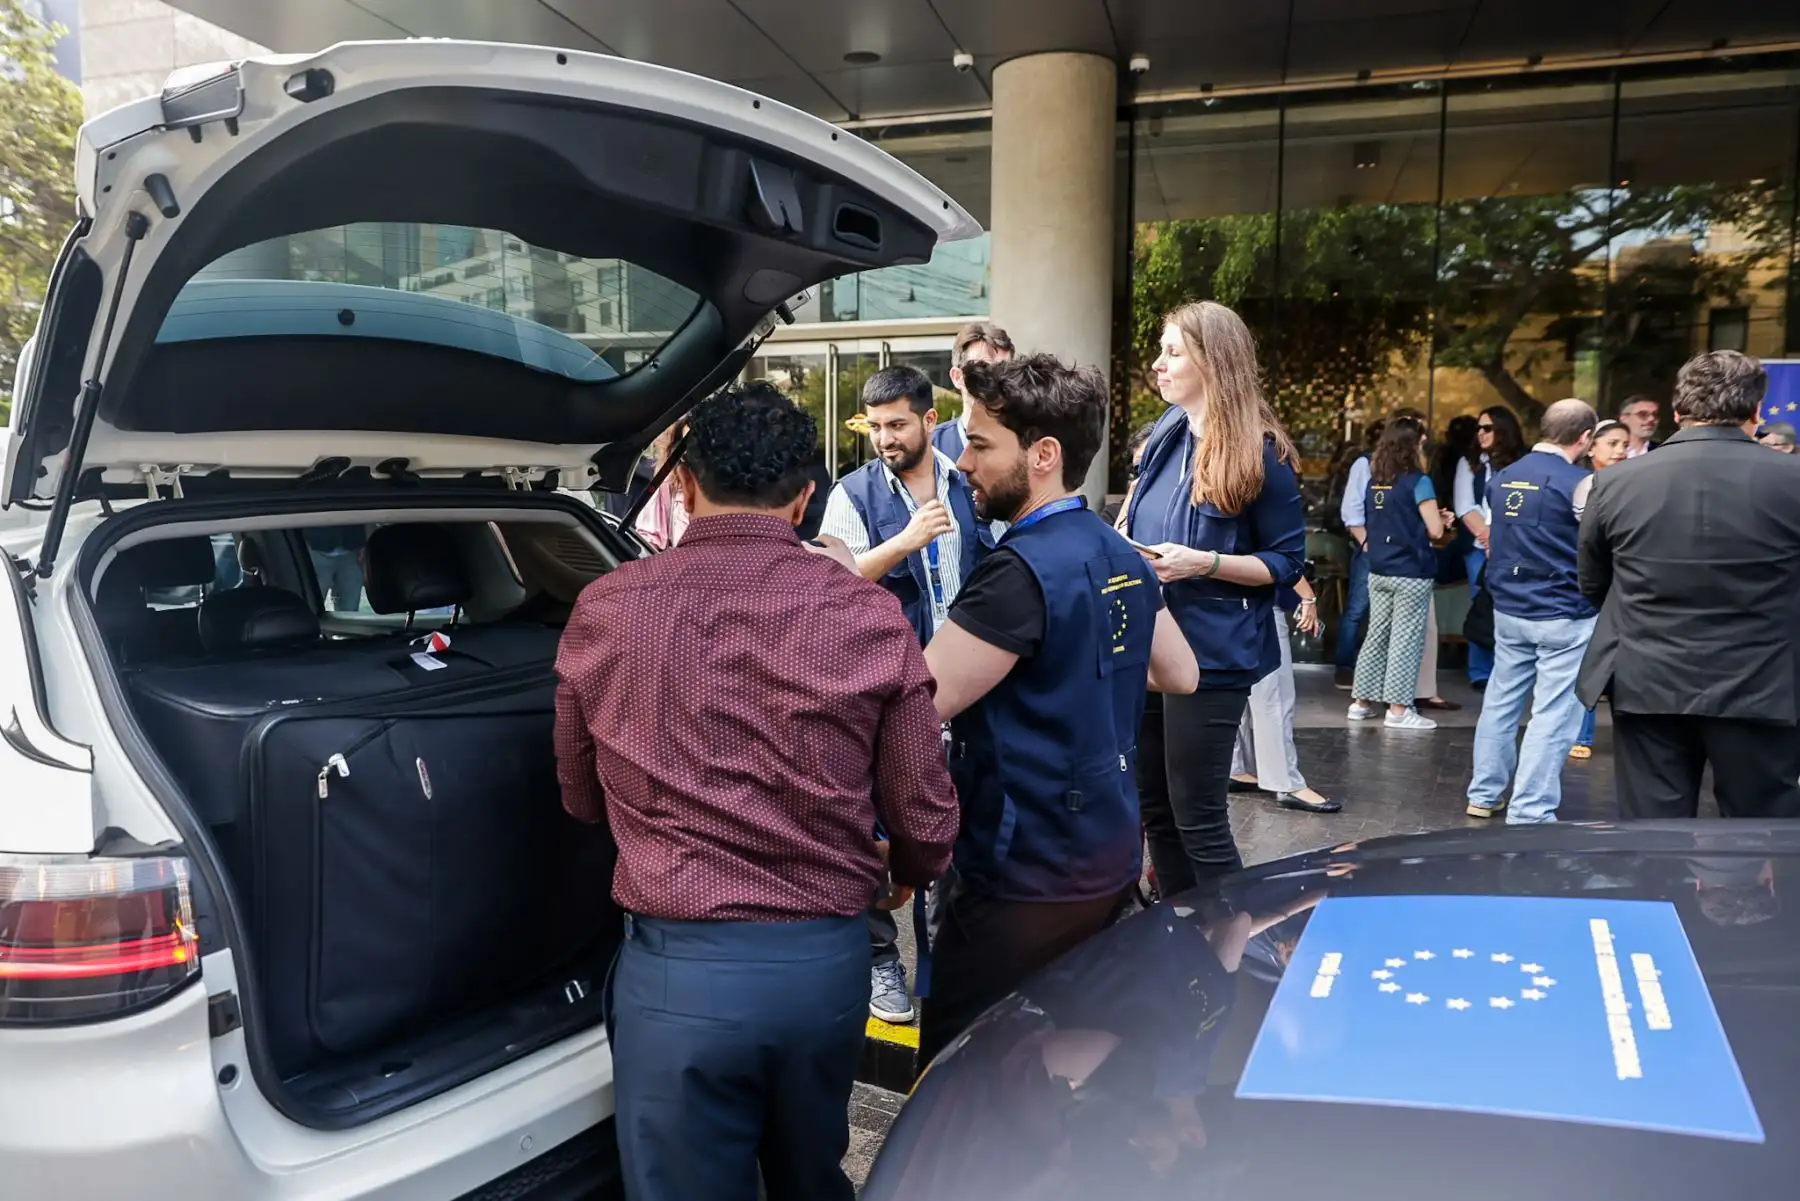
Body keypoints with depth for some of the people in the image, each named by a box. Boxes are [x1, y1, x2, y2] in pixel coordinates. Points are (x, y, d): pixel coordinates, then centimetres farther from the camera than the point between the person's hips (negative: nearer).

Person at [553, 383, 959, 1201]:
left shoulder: (604, 610, -5)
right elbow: (925, 820, -1)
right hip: (827, 959, 2)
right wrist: (908, 875, 23)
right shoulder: (869, 616, -7)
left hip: (677, 967, -1)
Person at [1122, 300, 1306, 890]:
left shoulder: (1260, 455, -11)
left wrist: (1204, 563, -20)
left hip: (1211, 657, -7)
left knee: (1198, 820, 1)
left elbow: (1286, 563, -7)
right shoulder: (1167, 432, 7)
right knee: (1154, 808, 15)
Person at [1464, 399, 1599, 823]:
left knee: (1501, 700, 15)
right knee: (1552, 713, 0)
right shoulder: (1581, 482, -13)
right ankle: (1530, 812, 2)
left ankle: (1484, 794, 23)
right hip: (1563, 614, -6)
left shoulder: (1502, 478, 7)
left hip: (1508, 609, 6)